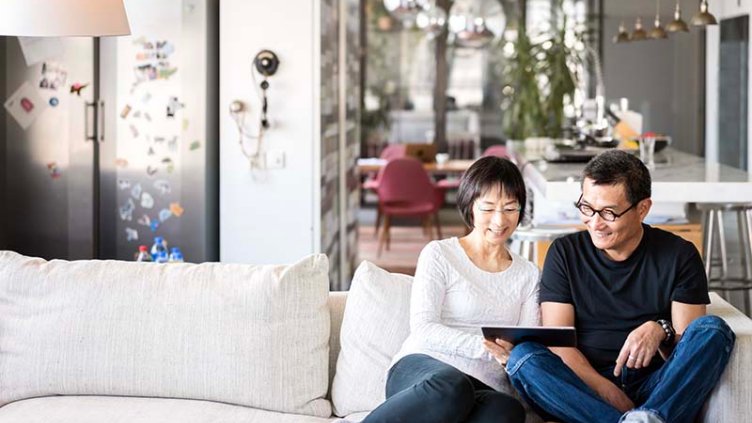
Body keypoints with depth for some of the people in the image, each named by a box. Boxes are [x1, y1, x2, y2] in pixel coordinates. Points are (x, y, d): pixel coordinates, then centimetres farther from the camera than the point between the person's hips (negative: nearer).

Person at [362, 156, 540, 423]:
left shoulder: (528, 275, 22)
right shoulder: (439, 254, 9)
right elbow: (423, 329, -3)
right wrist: (486, 346, -17)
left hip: (487, 388, 3)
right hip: (422, 368, -2)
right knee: (451, 387, -44)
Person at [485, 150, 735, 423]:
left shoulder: (679, 255, 6)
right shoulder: (565, 253, 7)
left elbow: (691, 345, 2)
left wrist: (659, 331, -21)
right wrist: (606, 391, -16)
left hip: (661, 389, 0)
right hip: (587, 385, 0)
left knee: (713, 330, -24)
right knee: (522, 358, -28)